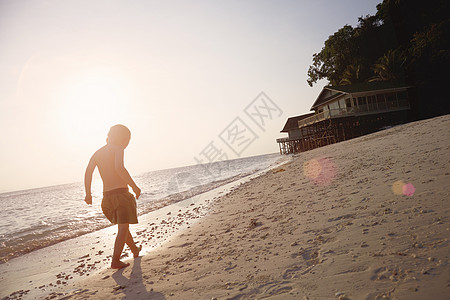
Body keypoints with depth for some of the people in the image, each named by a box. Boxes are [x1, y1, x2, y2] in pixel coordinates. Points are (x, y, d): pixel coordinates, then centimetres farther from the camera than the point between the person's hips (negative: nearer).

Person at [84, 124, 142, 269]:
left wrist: (88, 193, 10)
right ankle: (115, 260, -7)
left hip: (107, 196, 7)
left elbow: (88, 172, 3)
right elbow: (119, 168, -23)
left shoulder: (97, 153, 14)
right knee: (123, 228, -2)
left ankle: (135, 249, 39)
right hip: (121, 193, -7)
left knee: (122, 225, 21)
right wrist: (134, 186, -18)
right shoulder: (117, 149, -5)